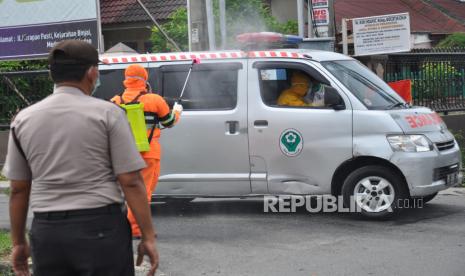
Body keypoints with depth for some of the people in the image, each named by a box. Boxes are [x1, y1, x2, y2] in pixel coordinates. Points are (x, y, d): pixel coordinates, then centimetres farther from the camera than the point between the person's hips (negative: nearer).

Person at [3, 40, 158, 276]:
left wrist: (18, 242, 16)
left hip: (46, 231, 4)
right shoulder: (107, 113, -5)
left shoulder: (23, 120, 5)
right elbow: (131, 182, -8)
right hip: (100, 229, -3)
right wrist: (148, 236, -3)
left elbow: (18, 189, 8)